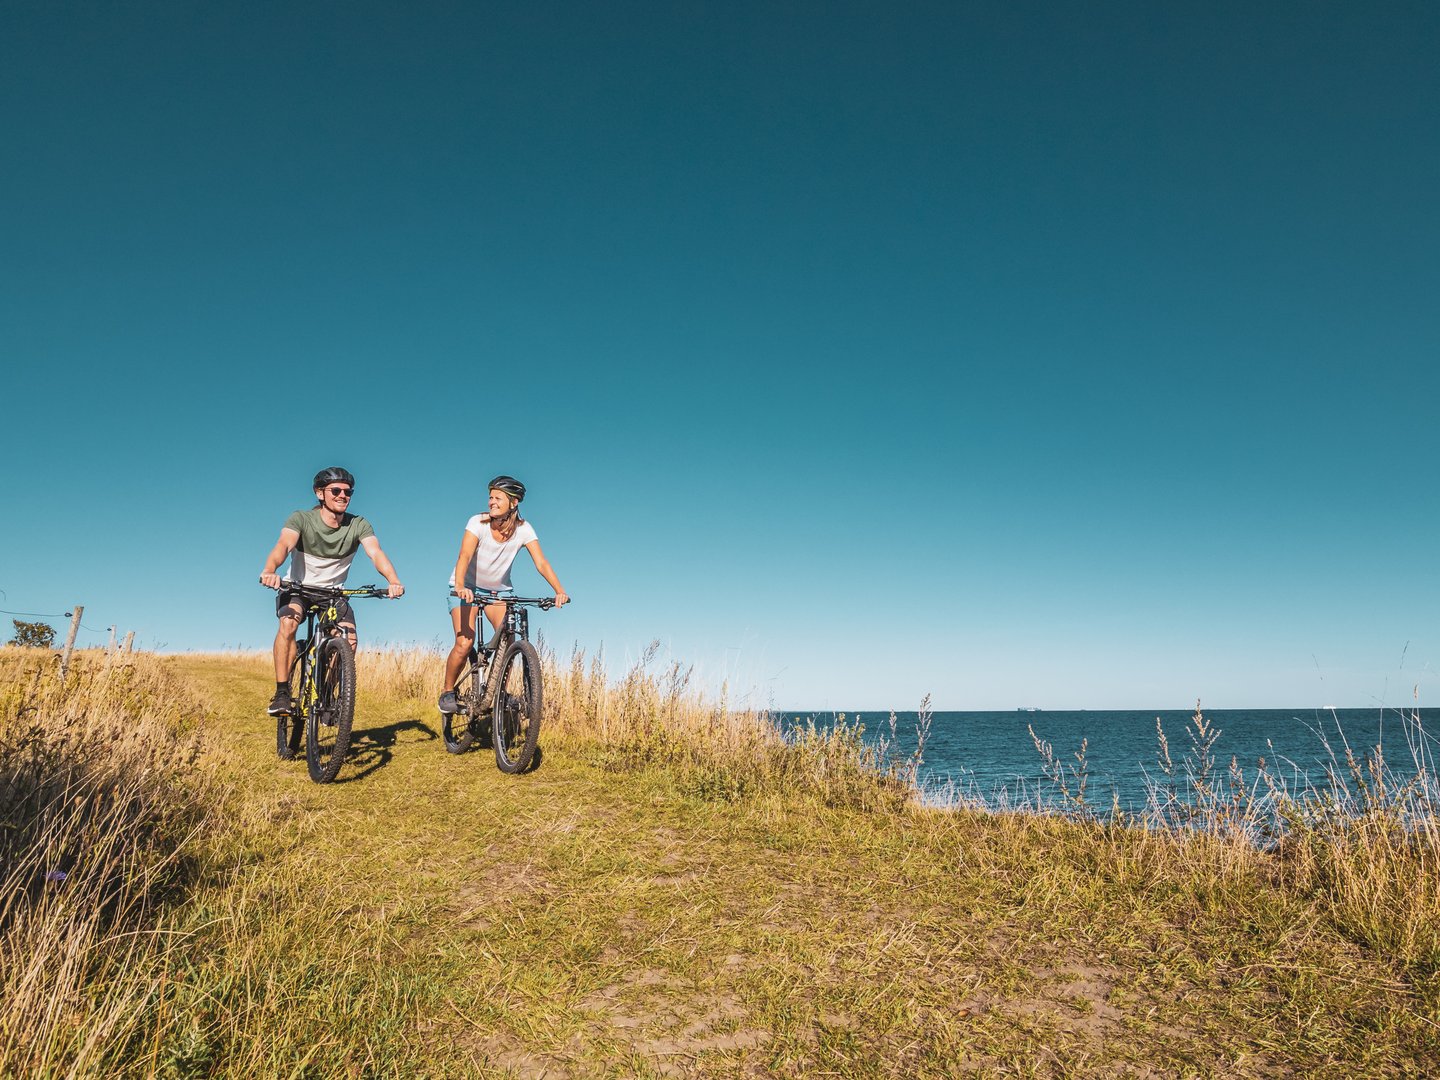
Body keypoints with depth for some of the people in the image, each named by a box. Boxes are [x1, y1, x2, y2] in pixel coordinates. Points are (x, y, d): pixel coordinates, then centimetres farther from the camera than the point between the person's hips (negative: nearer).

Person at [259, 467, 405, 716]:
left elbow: (376, 553, -27)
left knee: (349, 640, -20)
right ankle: (282, 693, -25)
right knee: (288, 622, -33)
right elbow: (284, 544, -35)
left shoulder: (358, 525, -11)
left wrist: (393, 581, -48)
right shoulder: (301, 519, -16)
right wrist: (269, 571, -57)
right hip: (297, 588, -2)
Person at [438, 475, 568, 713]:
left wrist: (559, 591, -38)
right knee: (464, 643, -18)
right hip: (468, 588, -2)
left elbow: (541, 562, -23)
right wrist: (460, 587, -52)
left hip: (500, 590, 2)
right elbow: (464, 557, -34)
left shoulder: (523, 529, -15)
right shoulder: (478, 523, -21)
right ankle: (448, 692, 3)